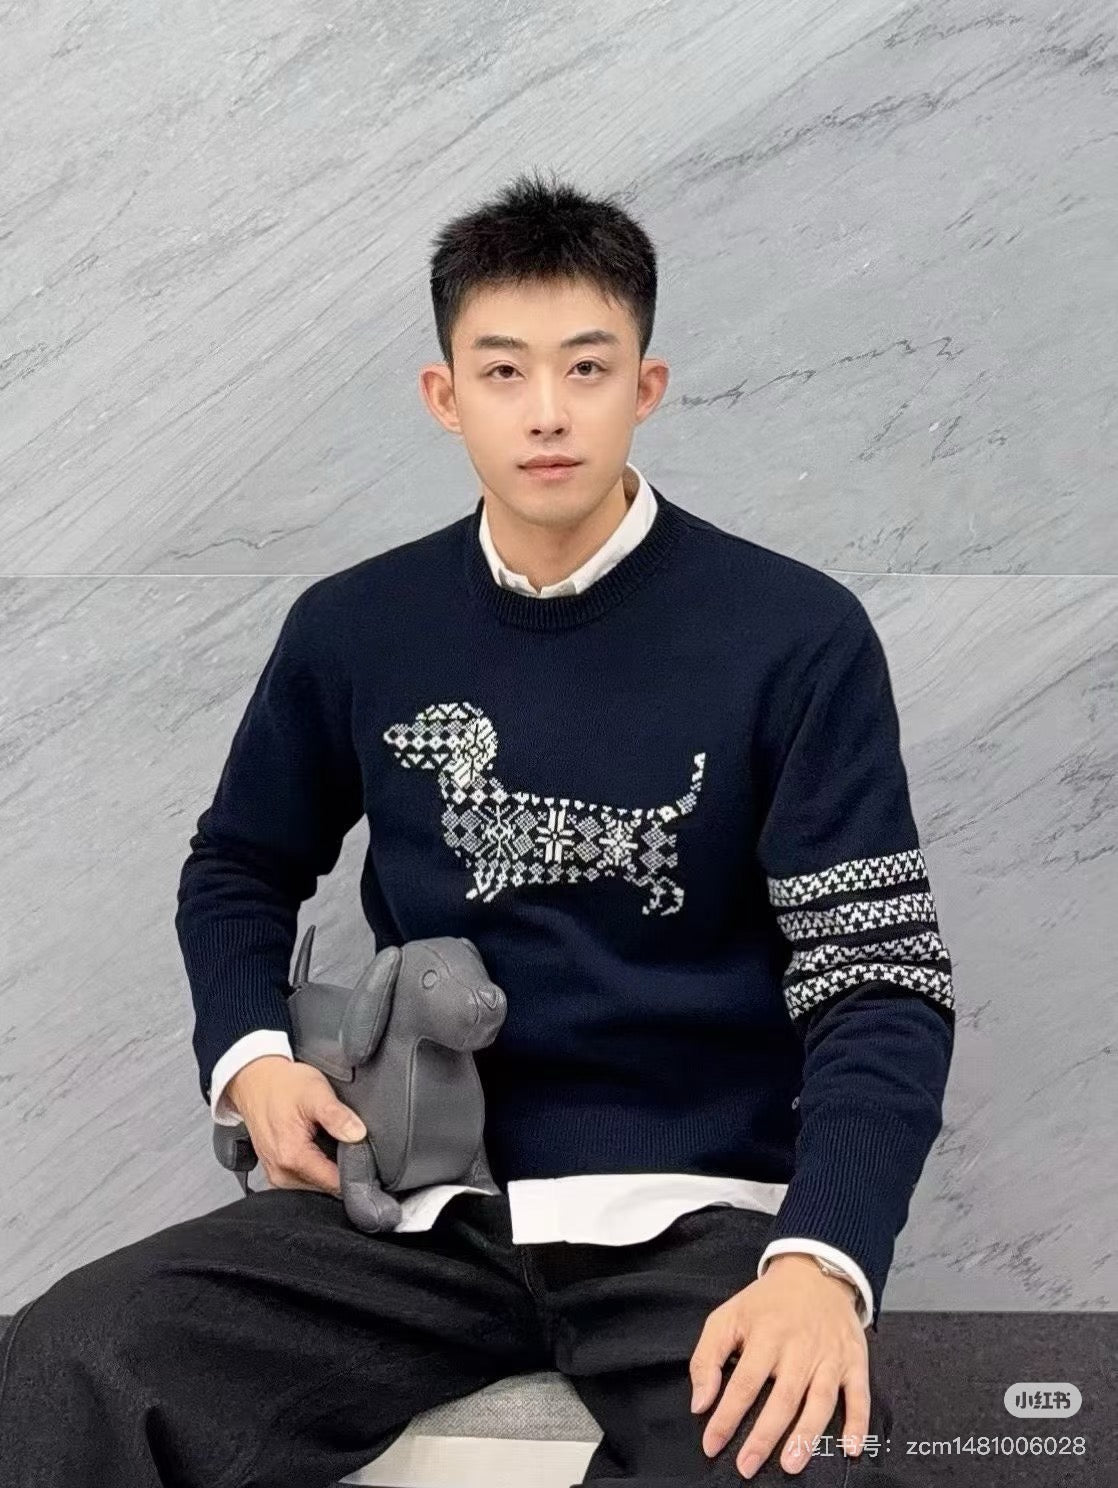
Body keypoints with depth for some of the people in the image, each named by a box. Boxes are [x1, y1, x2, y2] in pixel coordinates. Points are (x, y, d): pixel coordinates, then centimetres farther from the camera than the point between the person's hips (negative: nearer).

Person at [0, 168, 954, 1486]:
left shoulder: (796, 635, -5)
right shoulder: (354, 631, 5)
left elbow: (879, 983, -6)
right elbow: (239, 867, 21)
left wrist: (820, 1259, -23)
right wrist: (248, 1053, 0)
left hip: (698, 1209, -2)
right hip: (424, 1201, 2)